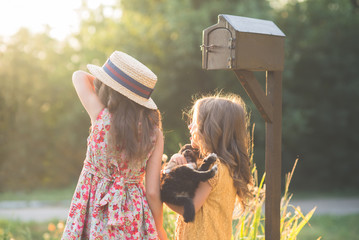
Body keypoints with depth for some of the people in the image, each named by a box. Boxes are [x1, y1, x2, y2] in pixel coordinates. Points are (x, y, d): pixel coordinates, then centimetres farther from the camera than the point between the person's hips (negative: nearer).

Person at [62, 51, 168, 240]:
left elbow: (79, 76, 5)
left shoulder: (101, 117, -13)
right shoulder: (154, 133, -8)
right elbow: (152, 192, -7)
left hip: (94, 213, -1)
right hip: (133, 222, 2)